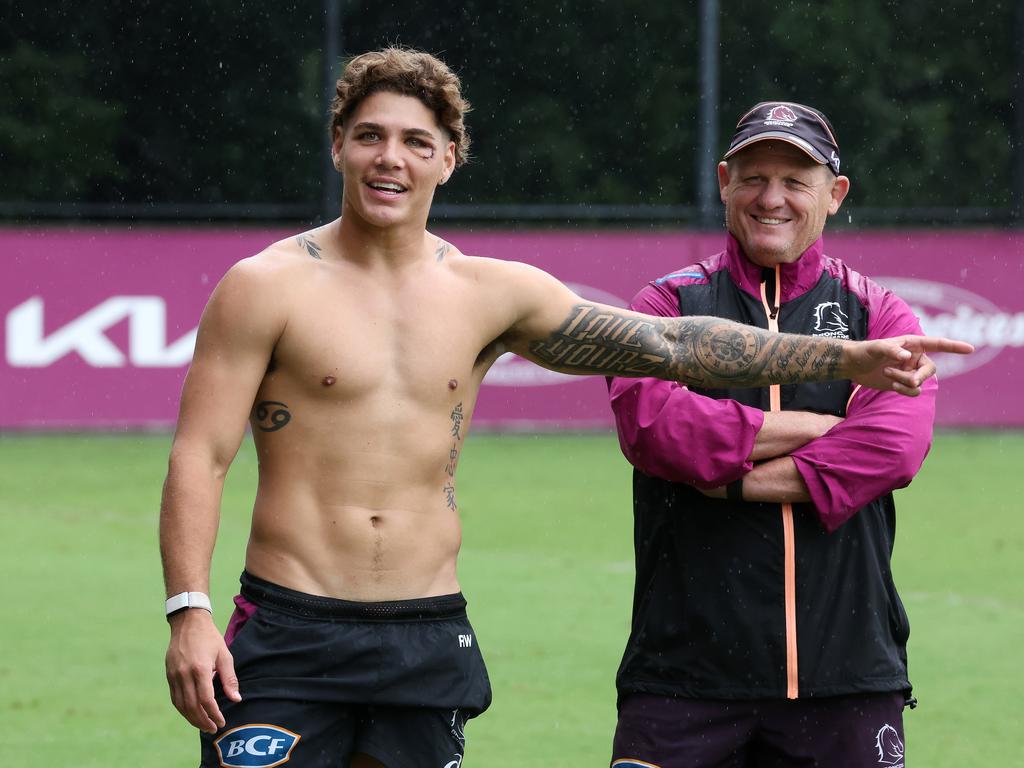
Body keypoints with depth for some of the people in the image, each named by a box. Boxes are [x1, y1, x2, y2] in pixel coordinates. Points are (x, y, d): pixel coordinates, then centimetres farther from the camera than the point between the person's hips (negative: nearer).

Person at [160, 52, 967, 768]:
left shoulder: (491, 294, 8)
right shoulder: (269, 287, -3)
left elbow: (669, 345, 10)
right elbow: (199, 456, -5)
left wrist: (845, 357, 6)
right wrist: (189, 613, -17)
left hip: (430, 636, 4)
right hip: (292, 631, -4)